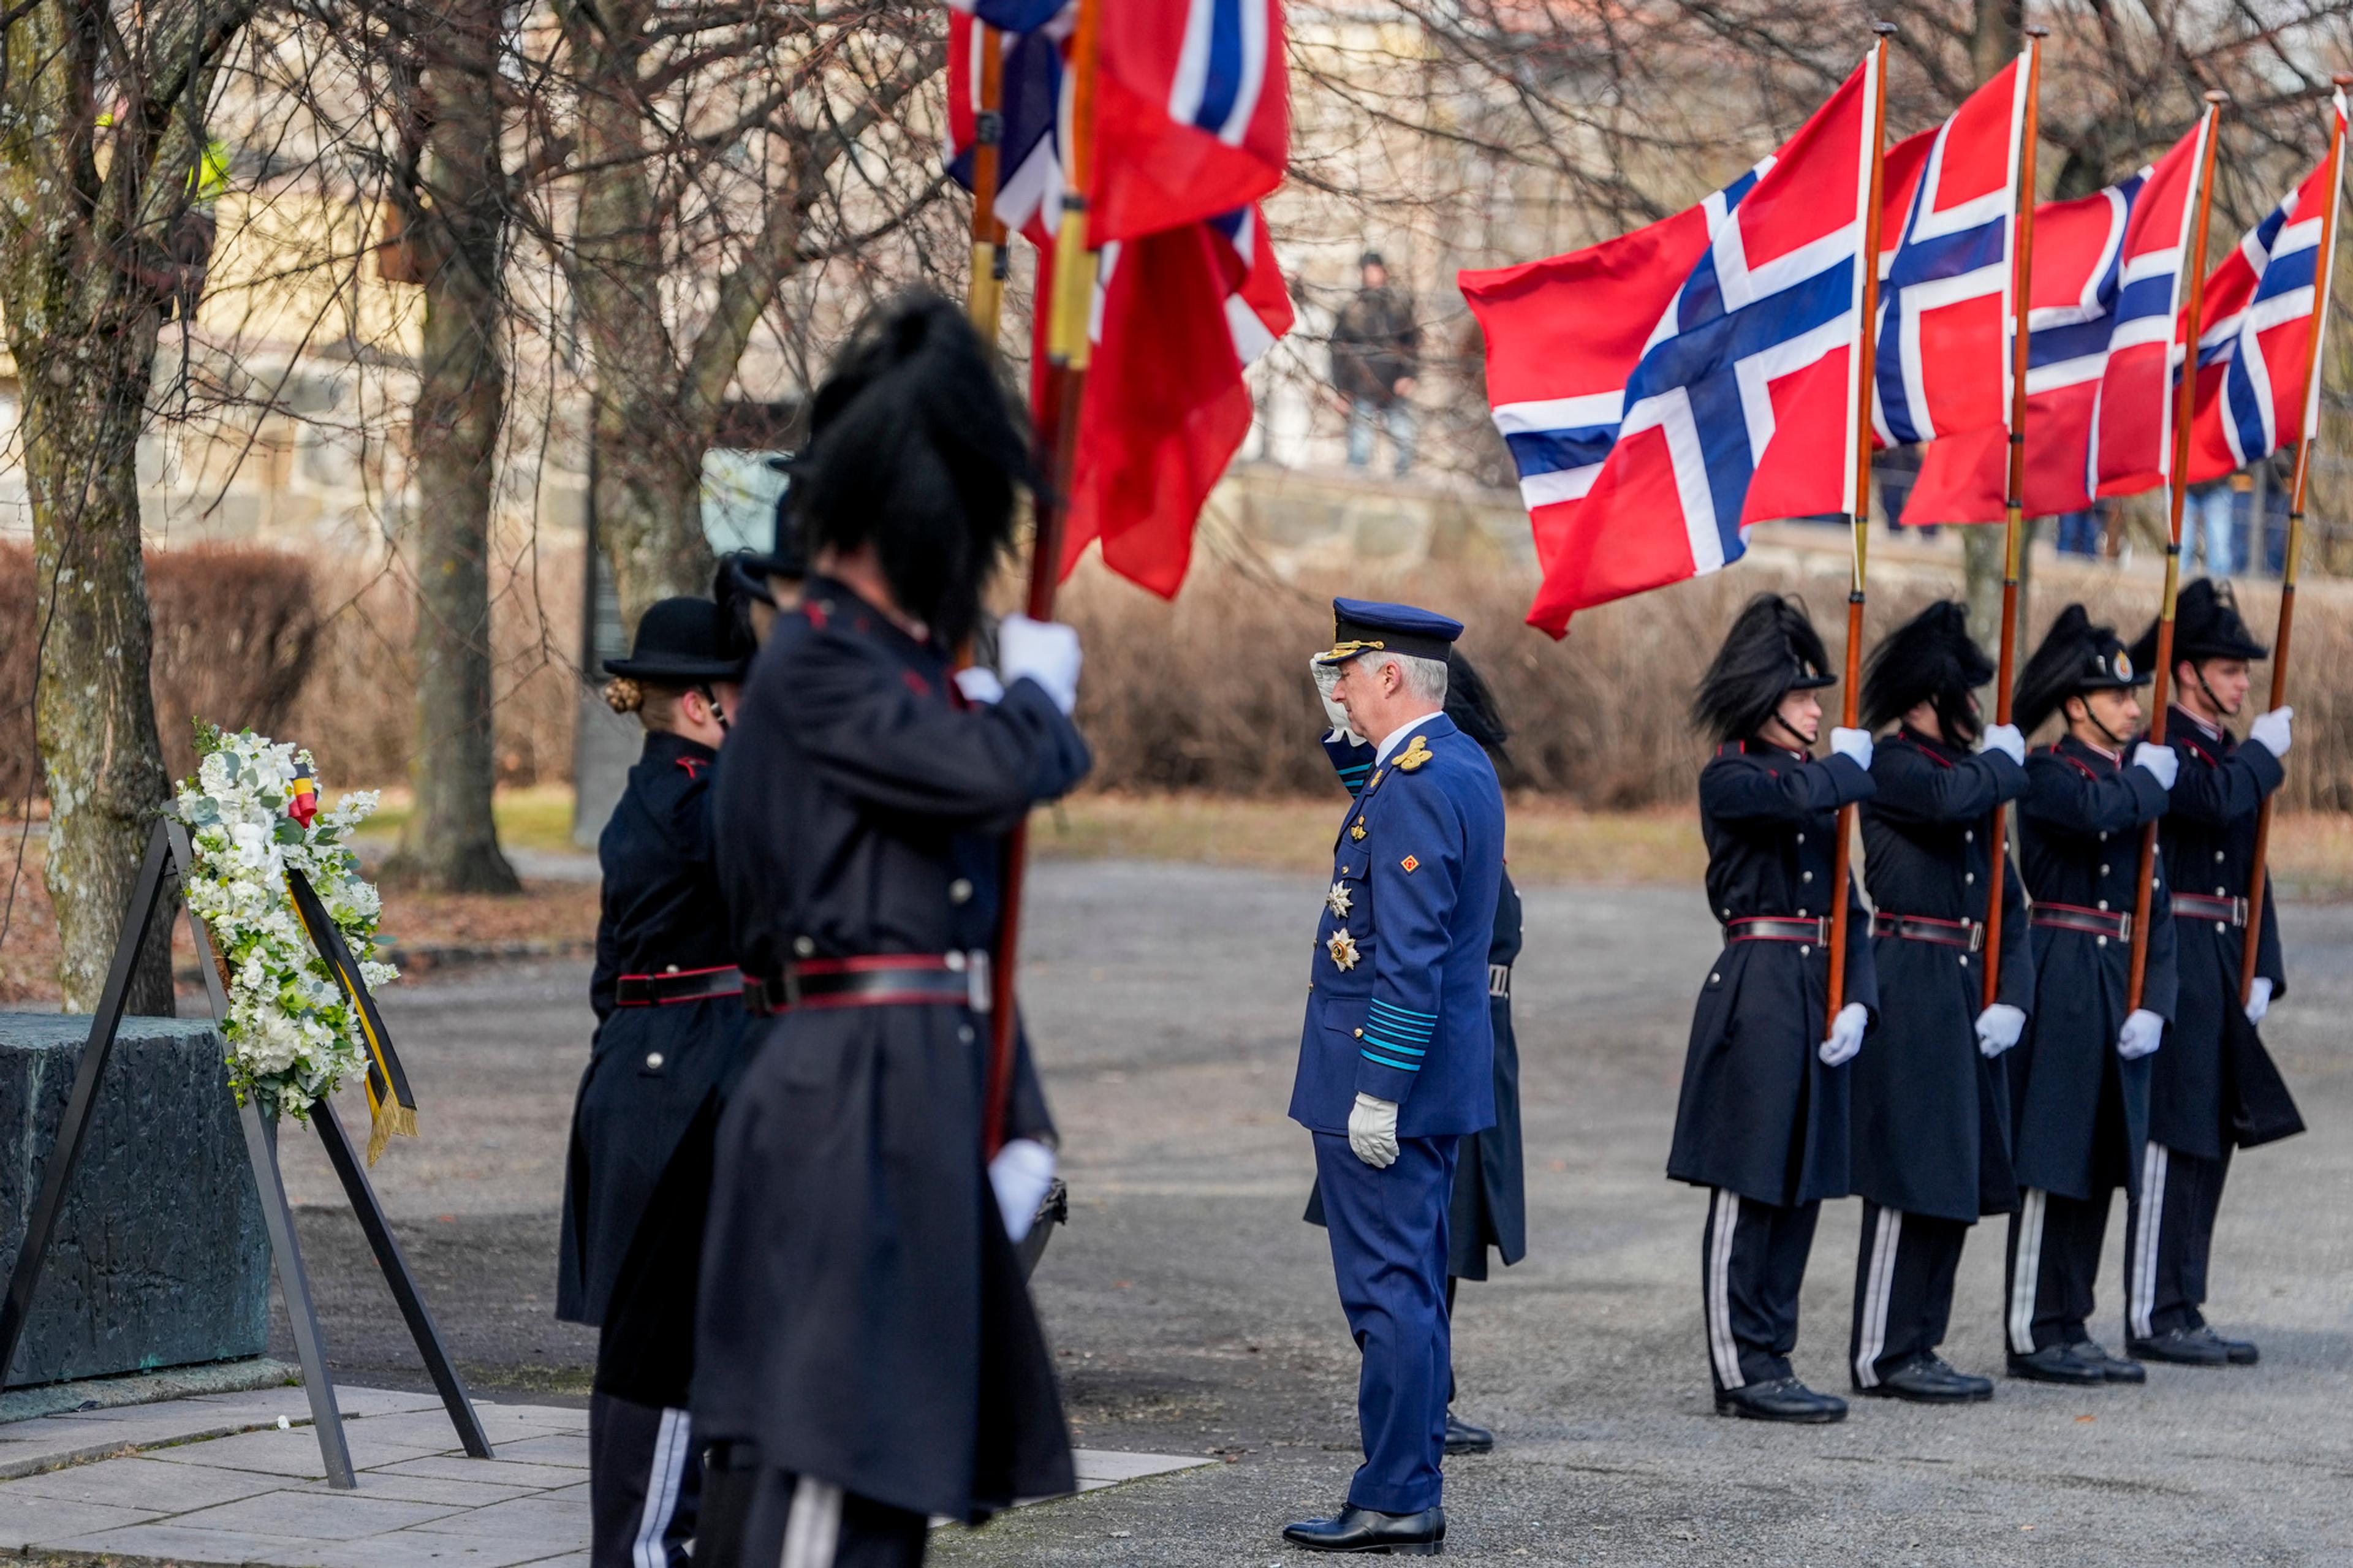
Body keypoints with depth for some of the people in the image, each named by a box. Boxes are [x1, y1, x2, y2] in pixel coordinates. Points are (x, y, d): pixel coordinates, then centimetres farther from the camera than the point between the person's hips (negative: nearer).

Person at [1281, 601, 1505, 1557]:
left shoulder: (1413, 787, -19)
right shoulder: (1465, 763, 11)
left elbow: (1412, 958, -23)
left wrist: (1376, 1092, -22)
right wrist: (1353, 744, 17)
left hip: (1384, 1080, -10)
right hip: (1441, 1081, 10)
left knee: (1388, 1290, -6)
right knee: (1410, 1288, 14)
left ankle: (1395, 1503, -2)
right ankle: (1409, 1488, 20)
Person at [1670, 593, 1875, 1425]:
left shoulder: (1818, 788, 17)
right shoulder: (1729, 780, -7)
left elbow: (1846, 905, 14)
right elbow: (1796, 796, -30)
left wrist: (1857, 1000, 0)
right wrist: (1847, 762, -9)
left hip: (1817, 994, 8)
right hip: (1757, 991, -8)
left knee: (1801, 1185, 10)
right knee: (1748, 1187, -4)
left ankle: (1769, 1362, 16)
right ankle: (1743, 1369, 0)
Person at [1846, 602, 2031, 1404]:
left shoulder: (1971, 774, 17)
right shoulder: (1892, 767, -8)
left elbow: (2007, 900, 14)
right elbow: (1950, 800, -31)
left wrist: (2011, 998, 1)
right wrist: (2002, 758, -10)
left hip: (1968, 990, 9)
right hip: (1911, 992, -8)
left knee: (1956, 1178, 10)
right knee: (1911, 1176, -7)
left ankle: (1918, 1345, 16)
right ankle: (1884, 1356, -2)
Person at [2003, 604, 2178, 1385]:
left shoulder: (2135, 776, 16)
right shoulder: (2047, 773, -6)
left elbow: (2157, 903, 12)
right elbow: (2097, 813, -30)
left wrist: (2153, 1001, 0)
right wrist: (2148, 778, -9)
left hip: (2120, 980, 8)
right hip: (2063, 980, -8)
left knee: (2100, 1163, 10)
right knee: (2052, 1159, -6)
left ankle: (2070, 1327, 16)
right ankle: (2035, 1334, -2)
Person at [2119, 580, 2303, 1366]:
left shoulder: (2230, 754, 19)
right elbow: (2213, 800, -29)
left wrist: (2261, 972, 10)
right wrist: (2263, 752, -10)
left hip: (2222, 969, 9)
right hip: (2175, 966, -9)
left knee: (2207, 1144, 10)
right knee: (2172, 1140, -8)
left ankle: (2180, 1312, 15)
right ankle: (2154, 1319, -5)